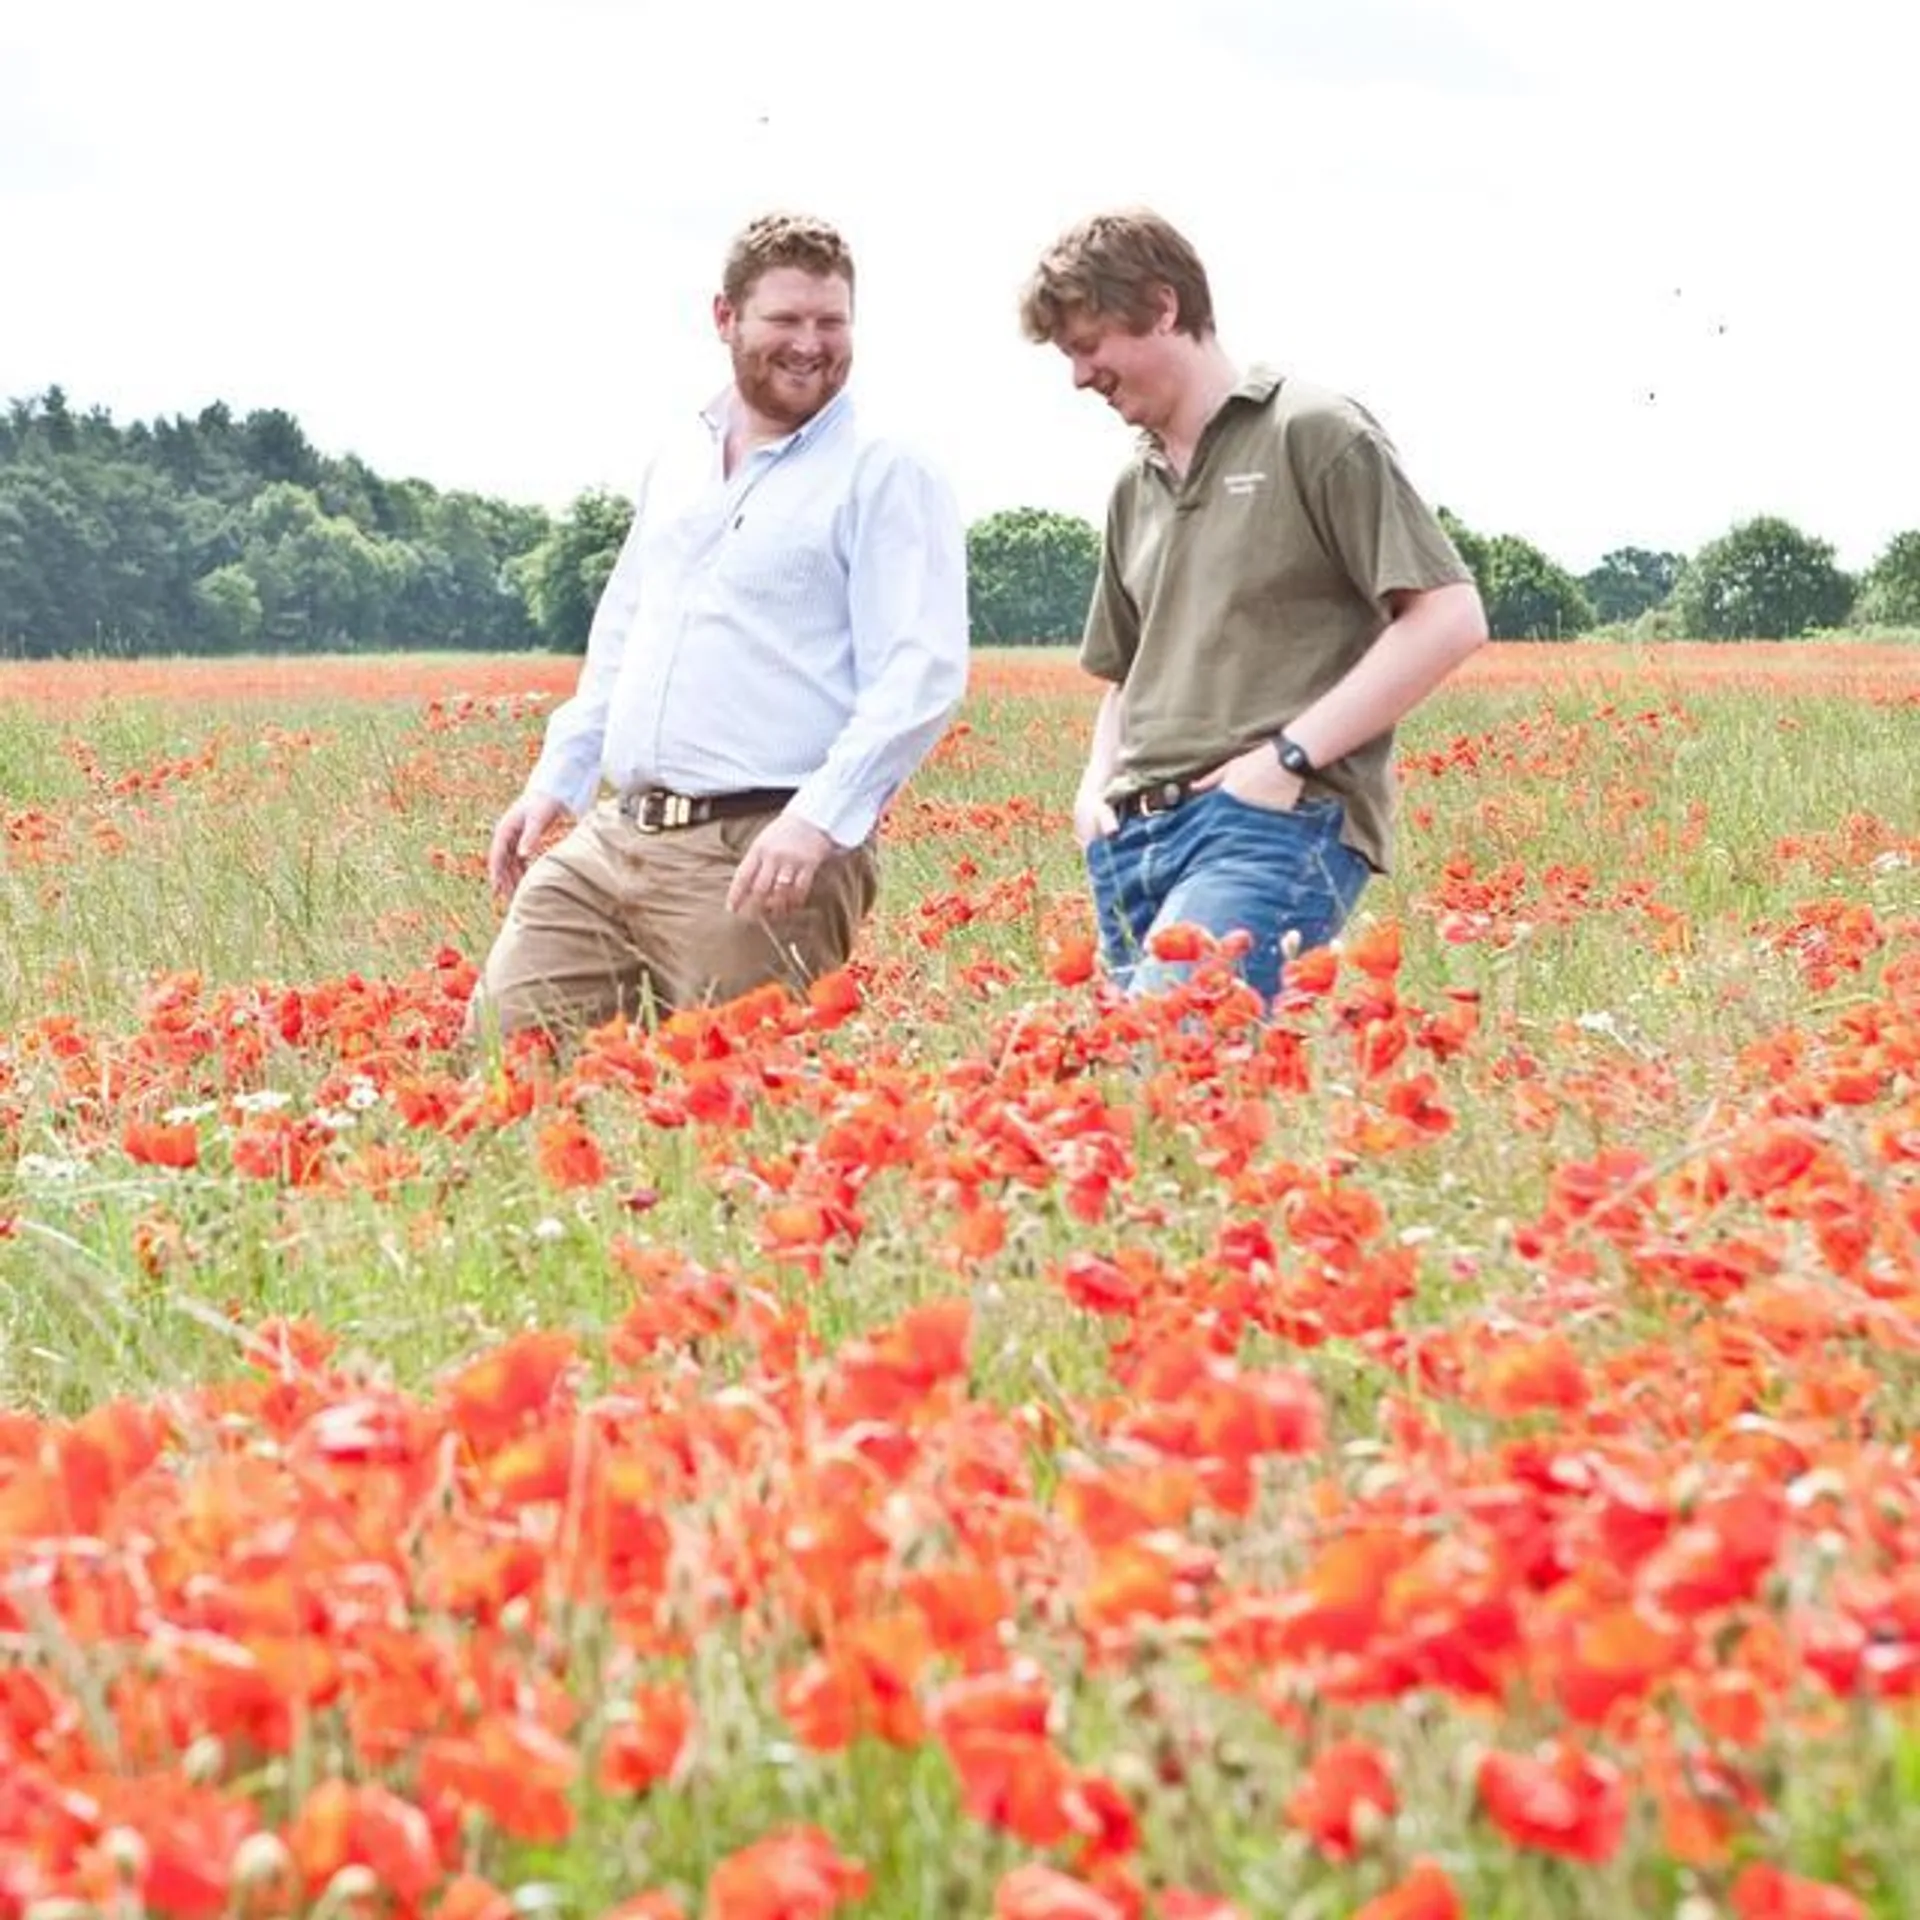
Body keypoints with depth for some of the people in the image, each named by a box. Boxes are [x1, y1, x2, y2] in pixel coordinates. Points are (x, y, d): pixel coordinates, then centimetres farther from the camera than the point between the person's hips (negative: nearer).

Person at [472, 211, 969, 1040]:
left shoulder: (886, 477, -4)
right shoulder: (675, 464, 19)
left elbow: (922, 672, -15)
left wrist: (820, 818, -25)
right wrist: (555, 780, 20)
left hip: (764, 858, -7)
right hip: (607, 840, 7)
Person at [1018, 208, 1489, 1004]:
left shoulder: (1315, 435, -1)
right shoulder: (1134, 490, 21)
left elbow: (1450, 619, -7)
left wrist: (1289, 754, -12)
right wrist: (1098, 783, 13)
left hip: (1282, 826, -7)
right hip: (1137, 839, 7)